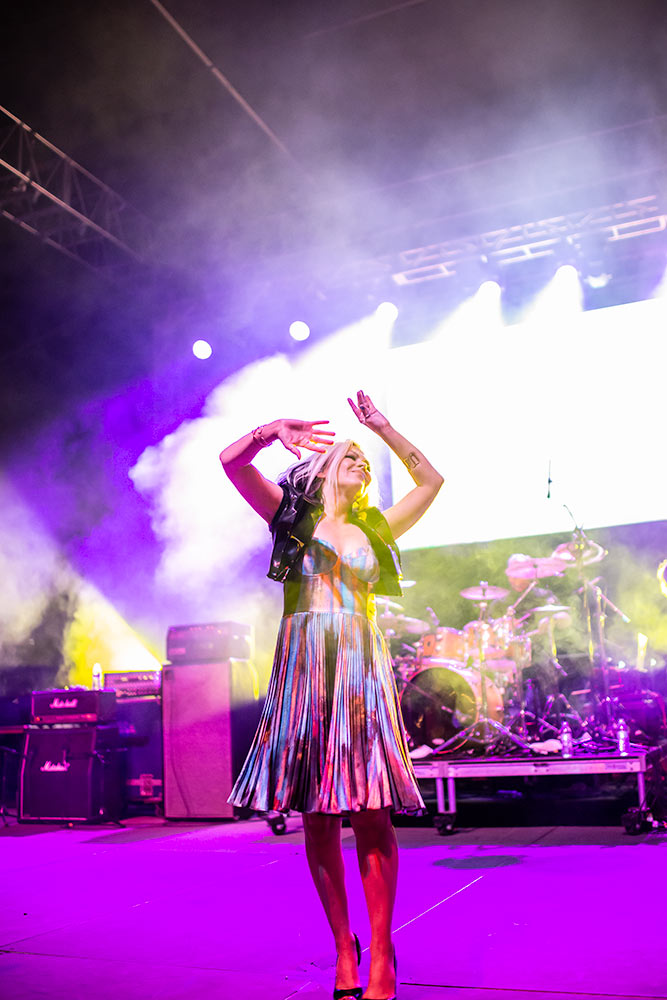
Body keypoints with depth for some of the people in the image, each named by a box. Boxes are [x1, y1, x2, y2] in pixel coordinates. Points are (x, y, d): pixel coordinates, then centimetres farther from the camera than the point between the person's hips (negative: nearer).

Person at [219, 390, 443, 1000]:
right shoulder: (294, 514, 13)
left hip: (362, 664, 1)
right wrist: (273, 431, -17)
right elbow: (232, 460, 2)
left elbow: (431, 480, 23)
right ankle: (343, 947, 12)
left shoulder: (374, 529, 20)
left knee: (369, 807, -6)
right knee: (317, 813, 0)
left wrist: (383, 427, 17)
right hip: (304, 662, -1)